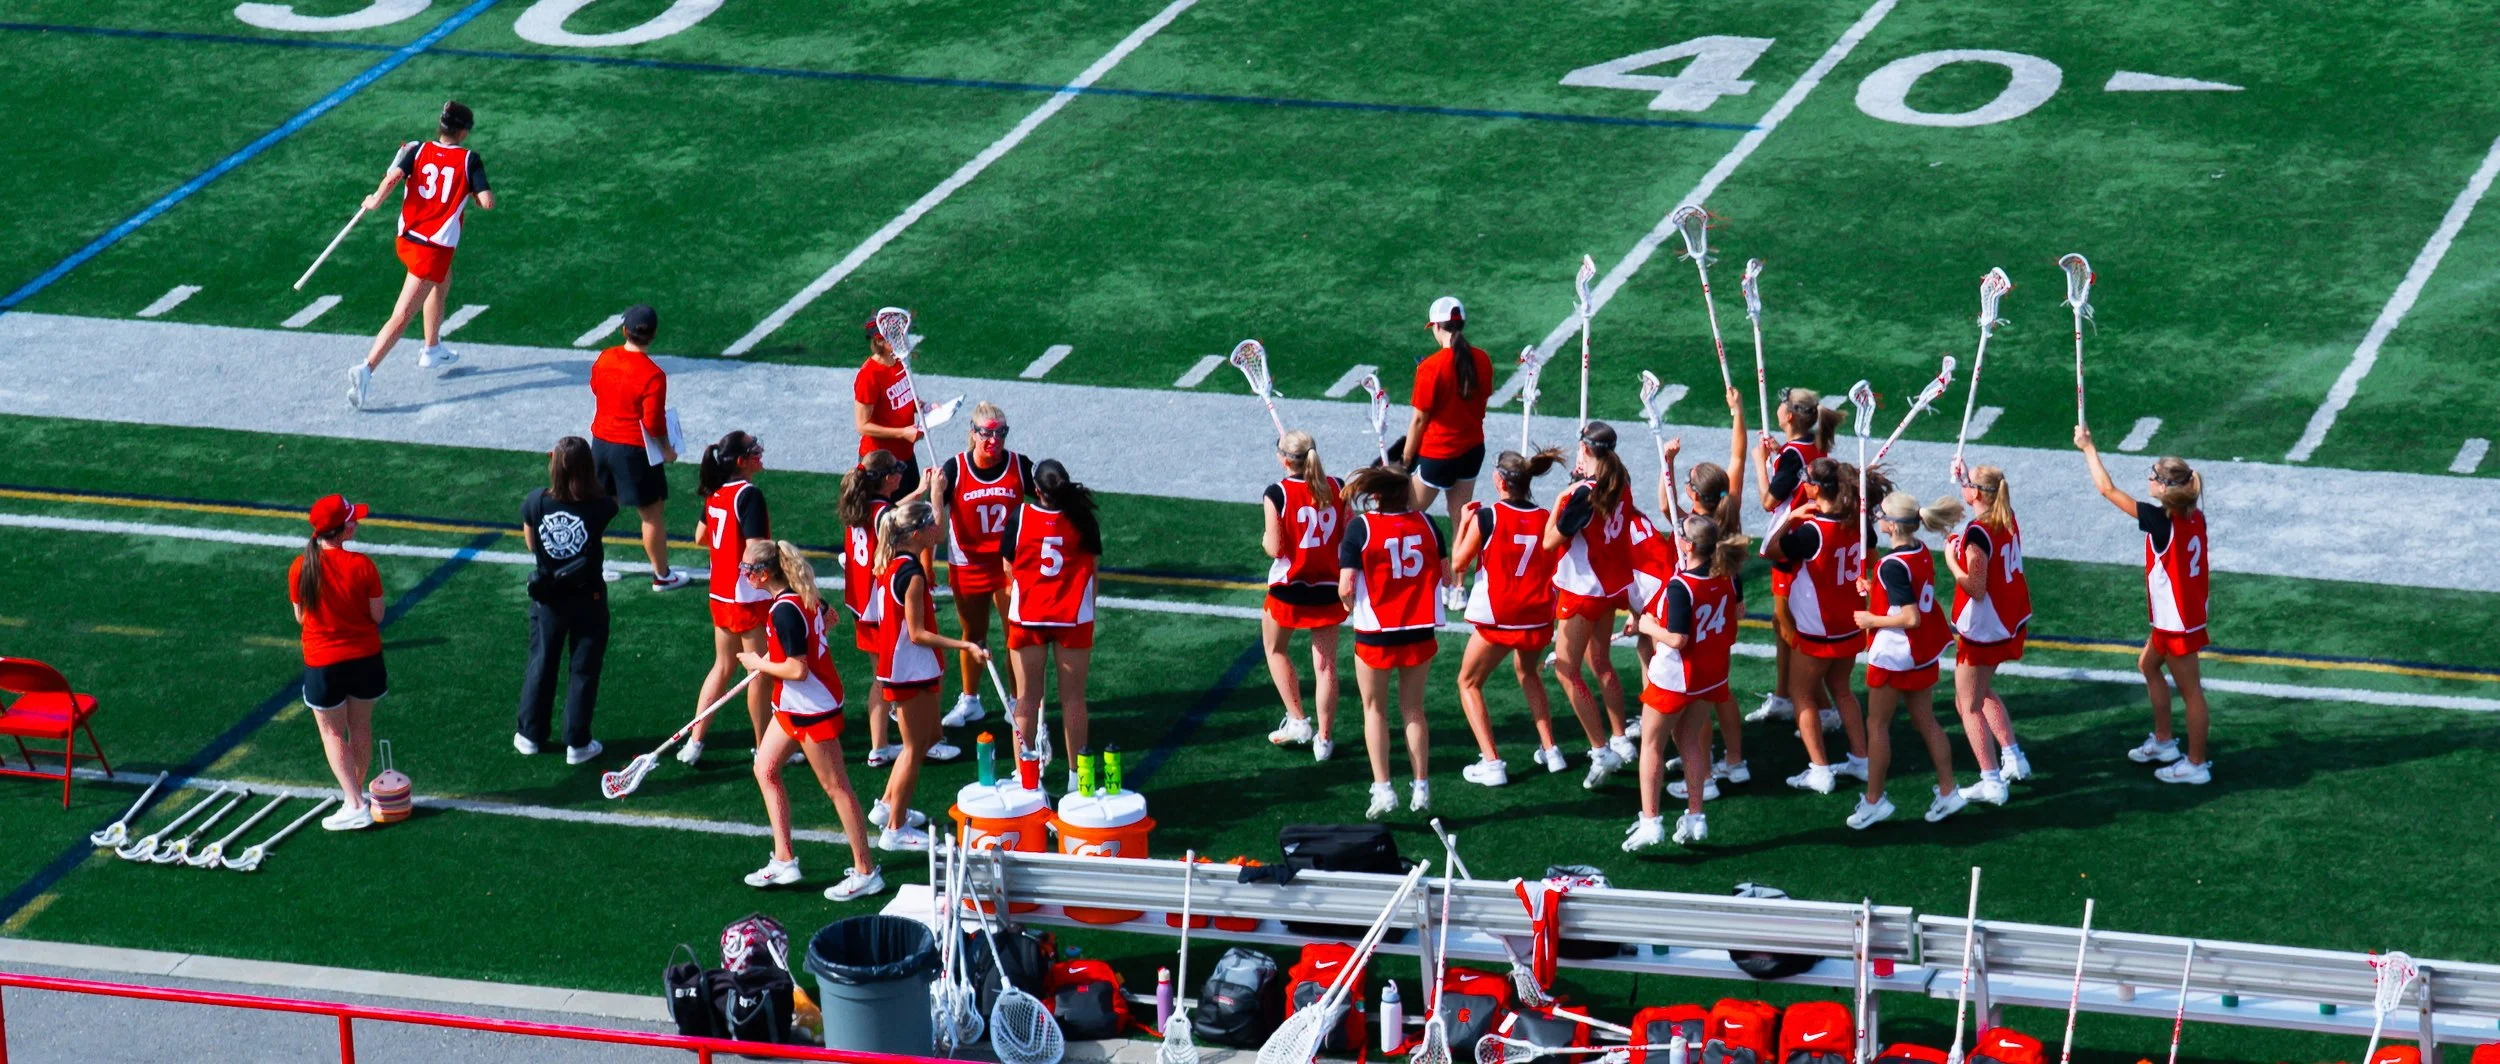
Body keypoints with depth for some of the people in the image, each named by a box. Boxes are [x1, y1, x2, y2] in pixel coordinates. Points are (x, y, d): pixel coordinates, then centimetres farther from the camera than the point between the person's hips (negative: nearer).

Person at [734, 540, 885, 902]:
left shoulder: (784, 610, -26)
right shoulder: (801, 595, 2)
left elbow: (798, 670, -29)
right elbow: (827, 615, 24)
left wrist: (760, 664, -12)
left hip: (813, 708, -10)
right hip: (793, 707, 10)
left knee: (836, 787, -2)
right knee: (765, 769, 14)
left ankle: (865, 872, 6)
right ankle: (783, 860, 18)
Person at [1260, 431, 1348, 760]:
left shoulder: (1277, 495, -16)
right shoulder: (1337, 488, -6)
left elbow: (1274, 548, -17)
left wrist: (1265, 537, 4)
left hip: (1288, 588, -3)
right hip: (1328, 590, 3)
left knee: (1276, 649, 23)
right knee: (1326, 663, 10)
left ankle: (1297, 720, 17)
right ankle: (1323, 738, 12)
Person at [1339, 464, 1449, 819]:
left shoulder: (1360, 527, -12)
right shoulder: (1426, 523, -3)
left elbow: (1346, 587, -16)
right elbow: (1446, 575, 3)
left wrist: (1348, 603, 6)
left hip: (1375, 633, -2)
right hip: (1420, 632, 3)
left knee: (1375, 709, 13)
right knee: (1413, 709, 17)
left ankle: (1383, 789, 4)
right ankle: (1421, 788, 17)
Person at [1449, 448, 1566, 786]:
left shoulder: (1487, 516, -13)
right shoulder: (1545, 518, -1)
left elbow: (1458, 564, -3)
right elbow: (1552, 568, 9)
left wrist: (1463, 523, 8)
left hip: (1497, 618, -5)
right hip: (1537, 616, 5)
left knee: (1469, 682, 12)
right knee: (1527, 671, 33)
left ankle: (1491, 763, -1)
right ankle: (1550, 750, 29)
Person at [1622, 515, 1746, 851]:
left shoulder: (1680, 587, -29)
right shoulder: (1726, 575, -8)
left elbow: (1677, 638, -28)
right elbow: (1739, 610, 9)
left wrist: (1647, 625, -13)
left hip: (1674, 677, -7)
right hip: (1712, 675, 7)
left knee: (1651, 745, 8)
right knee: (1690, 742, 20)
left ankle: (1649, 821, 5)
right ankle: (1695, 818, 20)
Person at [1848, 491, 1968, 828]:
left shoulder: (1893, 566, -26)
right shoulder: (1922, 553, 1)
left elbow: (1911, 617, -28)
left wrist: (1872, 620, -16)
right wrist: (1875, 588, 11)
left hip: (1894, 655, -8)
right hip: (1925, 653, 8)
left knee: (1877, 725, 6)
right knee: (1925, 722, 17)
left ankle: (1874, 801, 13)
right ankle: (1948, 792, 20)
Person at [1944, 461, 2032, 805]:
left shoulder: (1977, 534, -25)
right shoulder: (2008, 520, 0)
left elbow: (1976, 589, -26)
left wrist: (1951, 560, -15)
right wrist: (1963, 475, 24)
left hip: (1982, 630, -9)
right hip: (2009, 624, 9)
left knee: (1968, 706, 1)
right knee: (1983, 691, 28)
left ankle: (1992, 782, -2)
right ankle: (2013, 758, 27)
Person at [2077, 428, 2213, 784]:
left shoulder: (2161, 521, -25)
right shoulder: (2195, 518, -3)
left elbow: (2107, 489, -20)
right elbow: (2202, 567, 9)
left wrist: (2088, 447, -8)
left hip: (2177, 621, -9)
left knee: (2190, 690, 2)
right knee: (2148, 664, 27)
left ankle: (2197, 764, 12)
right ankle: (2163, 741, 39)